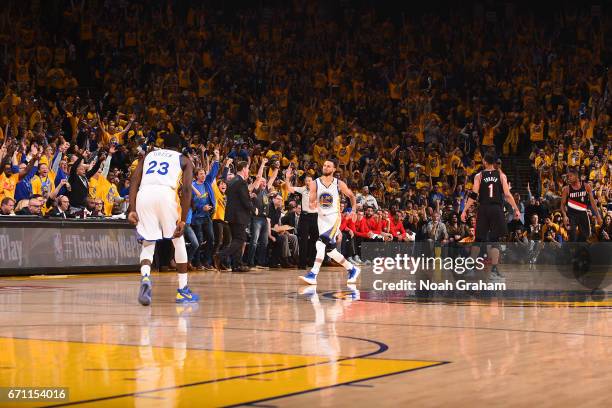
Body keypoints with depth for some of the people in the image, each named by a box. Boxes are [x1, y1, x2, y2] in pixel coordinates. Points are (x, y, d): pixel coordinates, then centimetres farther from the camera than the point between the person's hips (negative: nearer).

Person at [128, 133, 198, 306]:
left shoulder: (148, 156, 30)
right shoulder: (184, 160, 23)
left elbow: (134, 181, 14)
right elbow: (186, 189, 7)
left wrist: (132, 210, 7)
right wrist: (183, 220, 3)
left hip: (144, 195, 2)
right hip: (166, 194, -2)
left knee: (148, 244, 12)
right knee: (178, 240, 18)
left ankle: (145, 278, -18)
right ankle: (183, 290, 19)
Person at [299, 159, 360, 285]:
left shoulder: (339, 184, -2)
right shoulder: (315, 183, 0)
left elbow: (351, 196, 13)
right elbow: (311, 202, -3)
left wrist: (353, 209, -2)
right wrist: (312, 204, -26)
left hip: (334, 218, -4)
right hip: (322, 218, 4)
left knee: (321, 243, -23)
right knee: (329, 248, 8)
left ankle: (313, 274, -27)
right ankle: (352, 269, 27)